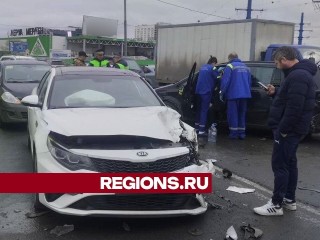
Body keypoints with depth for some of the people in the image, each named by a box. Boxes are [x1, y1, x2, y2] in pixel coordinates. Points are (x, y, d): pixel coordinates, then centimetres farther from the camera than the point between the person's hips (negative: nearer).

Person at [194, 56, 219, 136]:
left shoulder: (202, 67, 15)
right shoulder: (213, 68, -7)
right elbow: (217, 78, -2)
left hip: (198, 91, 7)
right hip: (206, 92, -7)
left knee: (198, 109, 17)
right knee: (204, 110, -6)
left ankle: (196, 128, 24)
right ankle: (201, 130, -9)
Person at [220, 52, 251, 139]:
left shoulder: (230, 66, -5)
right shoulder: (245, 67, 15)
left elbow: (225, 81, -12)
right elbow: (249, 81, 18)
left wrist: (222, 93, -5)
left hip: (233, 94, -6)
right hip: (244, 94, 6)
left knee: (233, 114, 1)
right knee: (242, 114, 13)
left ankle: (234, 133, 1)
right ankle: (242, 133, 14)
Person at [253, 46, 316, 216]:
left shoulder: (298, 76, -22)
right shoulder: (298, 73, 13)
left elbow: (294, 108, -27)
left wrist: (282, 129, -22)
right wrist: (275, 93, 9)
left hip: (288, 130, -11)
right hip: (292, 129, 11)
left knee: (280, 165, -5)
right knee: (289, 163, 16)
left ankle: (276, 205, 3)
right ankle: (289, 200, 27)